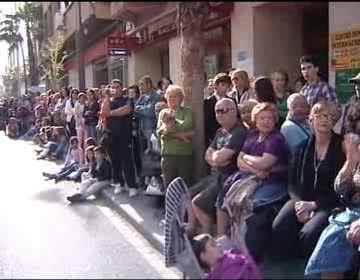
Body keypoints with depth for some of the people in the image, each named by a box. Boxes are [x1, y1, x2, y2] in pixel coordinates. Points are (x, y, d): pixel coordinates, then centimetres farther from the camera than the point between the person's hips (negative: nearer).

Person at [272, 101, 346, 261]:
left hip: (328, 204, -3)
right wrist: (299, 203, -11)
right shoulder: (303, 147, 12)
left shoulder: (341, 149, -1)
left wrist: (314, 205, -15)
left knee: (308, 234, -30)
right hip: (302, 200, 4)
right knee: (279, 228, -23)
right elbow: (293, 182, 9)